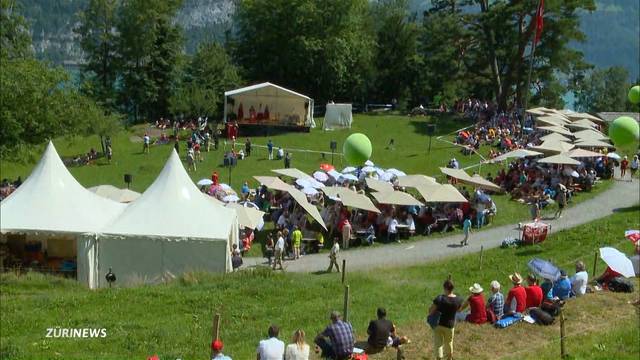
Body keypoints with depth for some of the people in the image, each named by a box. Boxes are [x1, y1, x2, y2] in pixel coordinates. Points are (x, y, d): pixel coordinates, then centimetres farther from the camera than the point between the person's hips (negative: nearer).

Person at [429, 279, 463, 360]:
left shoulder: (439, 299, -23)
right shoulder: (458, 300, -14)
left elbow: (430, 311, -16)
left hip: (438, 323, -3)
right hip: (450, 325, 3)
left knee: (438, 343, 8)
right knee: (449, 343, 23)